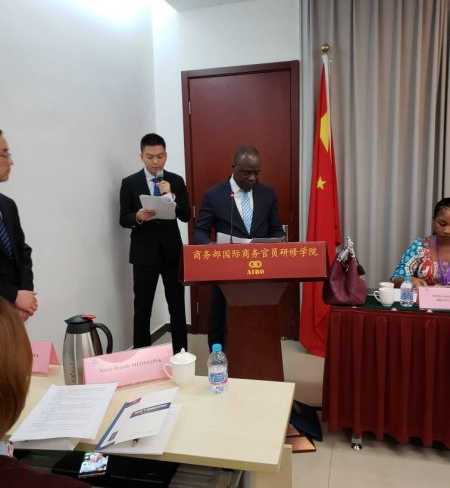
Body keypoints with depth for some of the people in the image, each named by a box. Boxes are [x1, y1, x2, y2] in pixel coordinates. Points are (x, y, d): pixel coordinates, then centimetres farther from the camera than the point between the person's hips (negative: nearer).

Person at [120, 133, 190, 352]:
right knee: (142, 307, 4)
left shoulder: (176, 181, 5)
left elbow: (186, 216, 0)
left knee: (177, 305, 8)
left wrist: (170, 196, -15)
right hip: (144, 253, -1)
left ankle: (181, 353, 21)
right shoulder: (129, 183, 0)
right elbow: (123, 219, -1)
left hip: (172, 251, 2)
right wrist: (138, 217, -23)